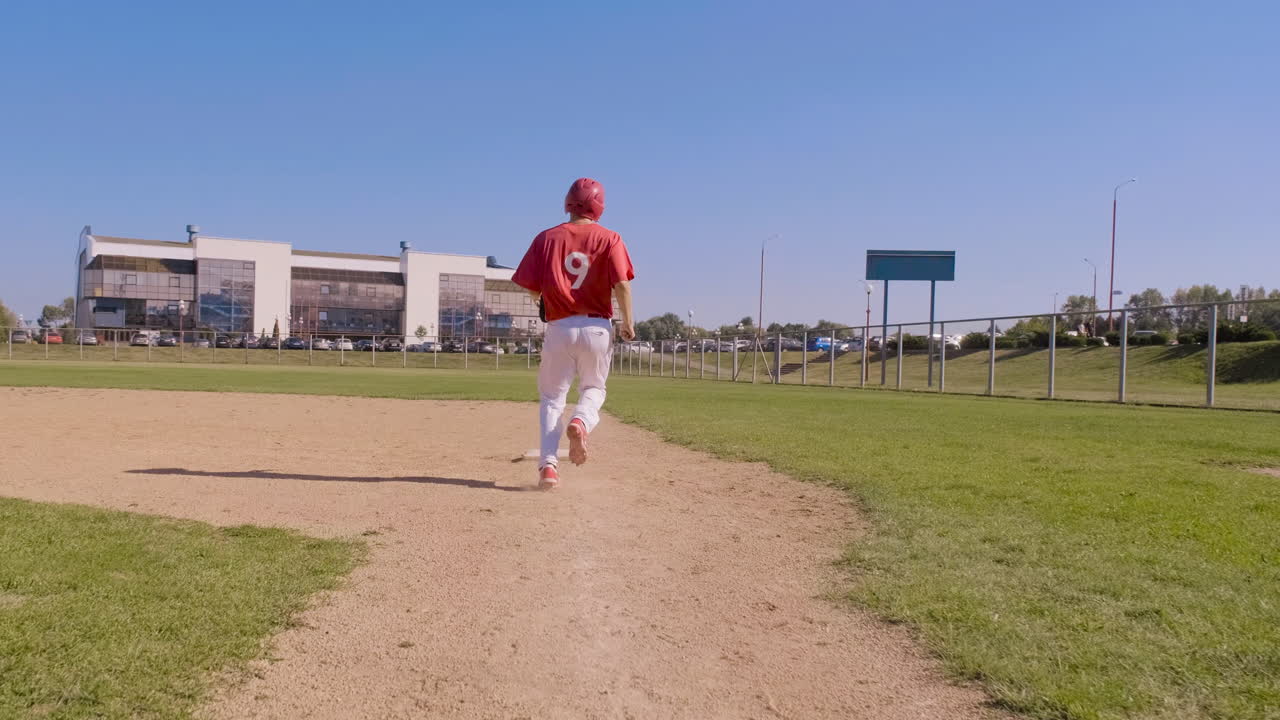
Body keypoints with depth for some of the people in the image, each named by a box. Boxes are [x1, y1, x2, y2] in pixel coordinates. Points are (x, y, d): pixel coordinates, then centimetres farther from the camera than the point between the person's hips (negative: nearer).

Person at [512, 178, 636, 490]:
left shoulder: (547, 237, 2)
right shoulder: (609, 238, 0)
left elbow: (531, 288, 0)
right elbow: (621, 283, -11)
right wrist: (628, 323, -6)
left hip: (559, 328, 0)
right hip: (598, 328, 0)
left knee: (552, 397, 11)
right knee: (593, 388, 21)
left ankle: (548, 464, -4)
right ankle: (581, 421, -13)